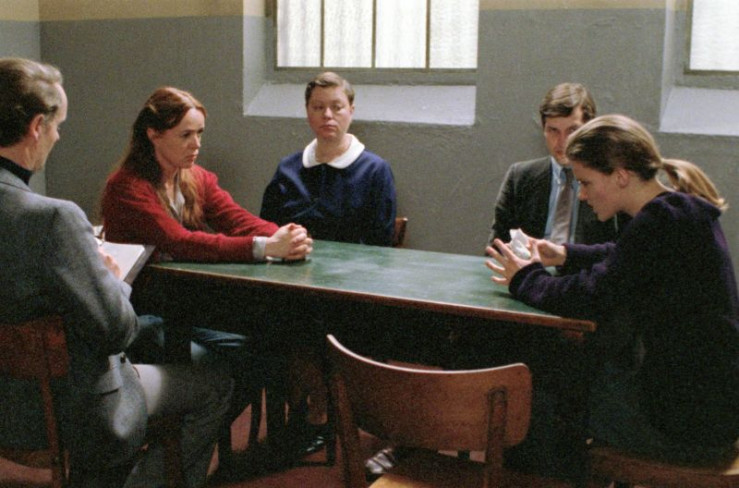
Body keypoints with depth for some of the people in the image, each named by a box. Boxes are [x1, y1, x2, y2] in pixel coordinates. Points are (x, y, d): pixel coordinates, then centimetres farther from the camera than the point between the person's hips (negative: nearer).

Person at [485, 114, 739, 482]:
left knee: (538, 400, 2)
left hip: (690, 423, -9)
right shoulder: (681, 210, 6)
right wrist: (566, 255, 13)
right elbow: (622, 258, 25)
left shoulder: (662, 222, -24)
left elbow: (590, 298, -24)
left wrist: (525, 278, -6)